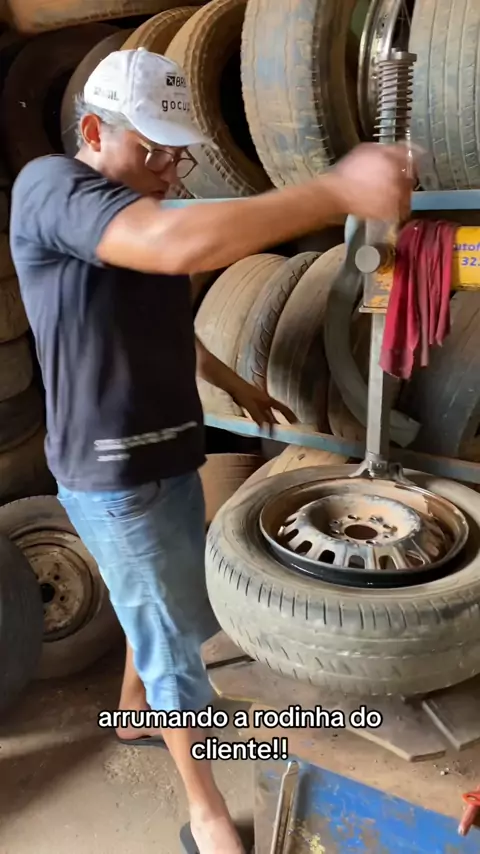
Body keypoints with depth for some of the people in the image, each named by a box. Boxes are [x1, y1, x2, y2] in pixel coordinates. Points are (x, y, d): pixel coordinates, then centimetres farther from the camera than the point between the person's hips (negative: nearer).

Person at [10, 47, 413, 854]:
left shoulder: (139, 217, 11)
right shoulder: (50, 187, -17)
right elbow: (184, 244, -38)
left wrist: (237, 387, 30)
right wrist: (338, 190, -36)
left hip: (168, 459, 9)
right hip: (114, 476, -9)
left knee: (165, 607, 24)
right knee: (178, 636, 5)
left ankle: (134, 711, 51)